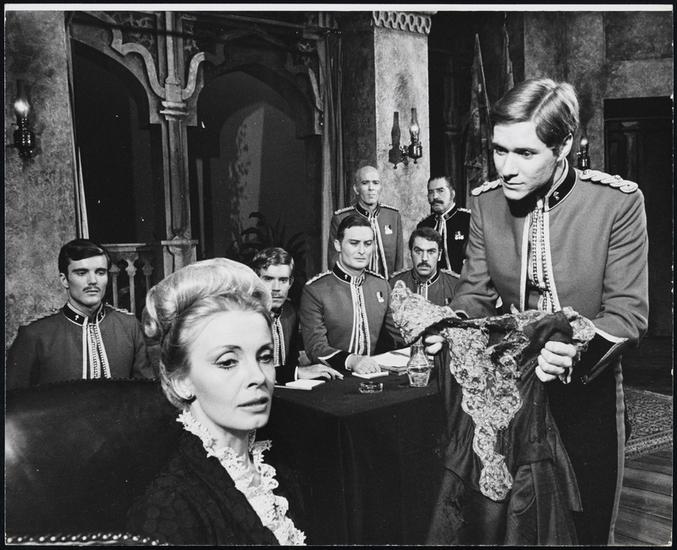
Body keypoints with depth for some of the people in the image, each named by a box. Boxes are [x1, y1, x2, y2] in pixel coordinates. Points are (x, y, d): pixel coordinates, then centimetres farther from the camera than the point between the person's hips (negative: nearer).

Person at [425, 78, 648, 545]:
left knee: (587, 527, 13)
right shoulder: (487, 201, -5)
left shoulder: (618, 201, -16)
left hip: (587, 391, -2)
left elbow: (628, 312, -16)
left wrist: (578, 352, -34)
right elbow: (476, 293, 2)